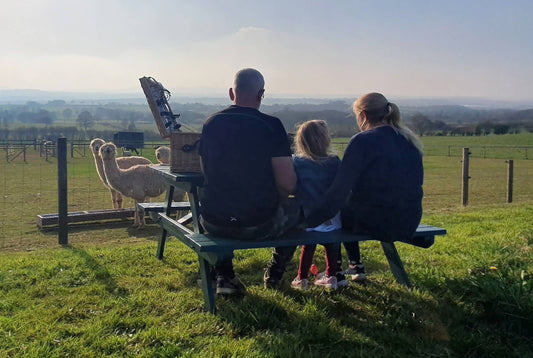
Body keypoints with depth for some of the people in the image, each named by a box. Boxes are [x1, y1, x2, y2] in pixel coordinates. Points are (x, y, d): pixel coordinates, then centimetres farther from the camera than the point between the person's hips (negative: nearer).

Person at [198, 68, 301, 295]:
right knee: (294, 209, 26)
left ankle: (224, 277, 31)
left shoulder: (210, 123, 1)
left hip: (213, 223, 4)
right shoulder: (271, 125, -12)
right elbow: (287, 184, -15)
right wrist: (271, 199, 7)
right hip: (260, 225, -3)